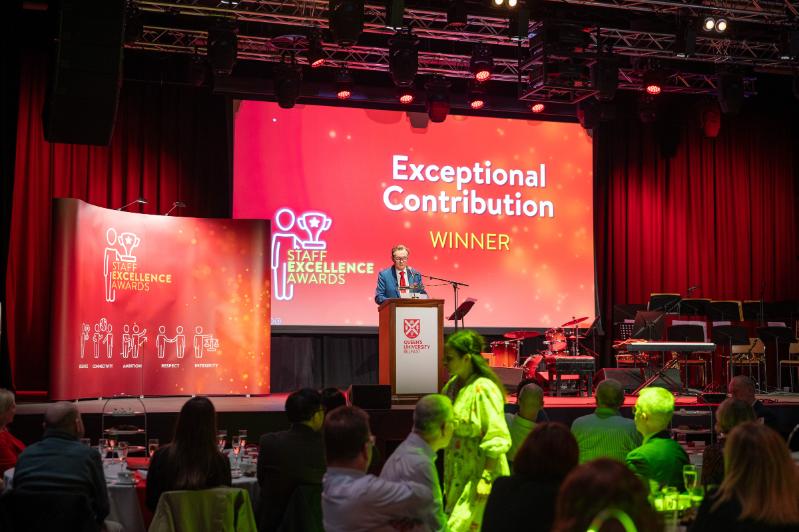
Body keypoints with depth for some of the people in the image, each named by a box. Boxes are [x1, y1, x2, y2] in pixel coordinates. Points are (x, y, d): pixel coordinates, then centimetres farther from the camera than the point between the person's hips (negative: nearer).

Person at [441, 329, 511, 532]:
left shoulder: (483, 389, -19)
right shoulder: (453, 385, 6)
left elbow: (497, 439, -20)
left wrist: (486, 479, -23)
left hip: (479, 474, -8)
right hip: (459, 473, 8)